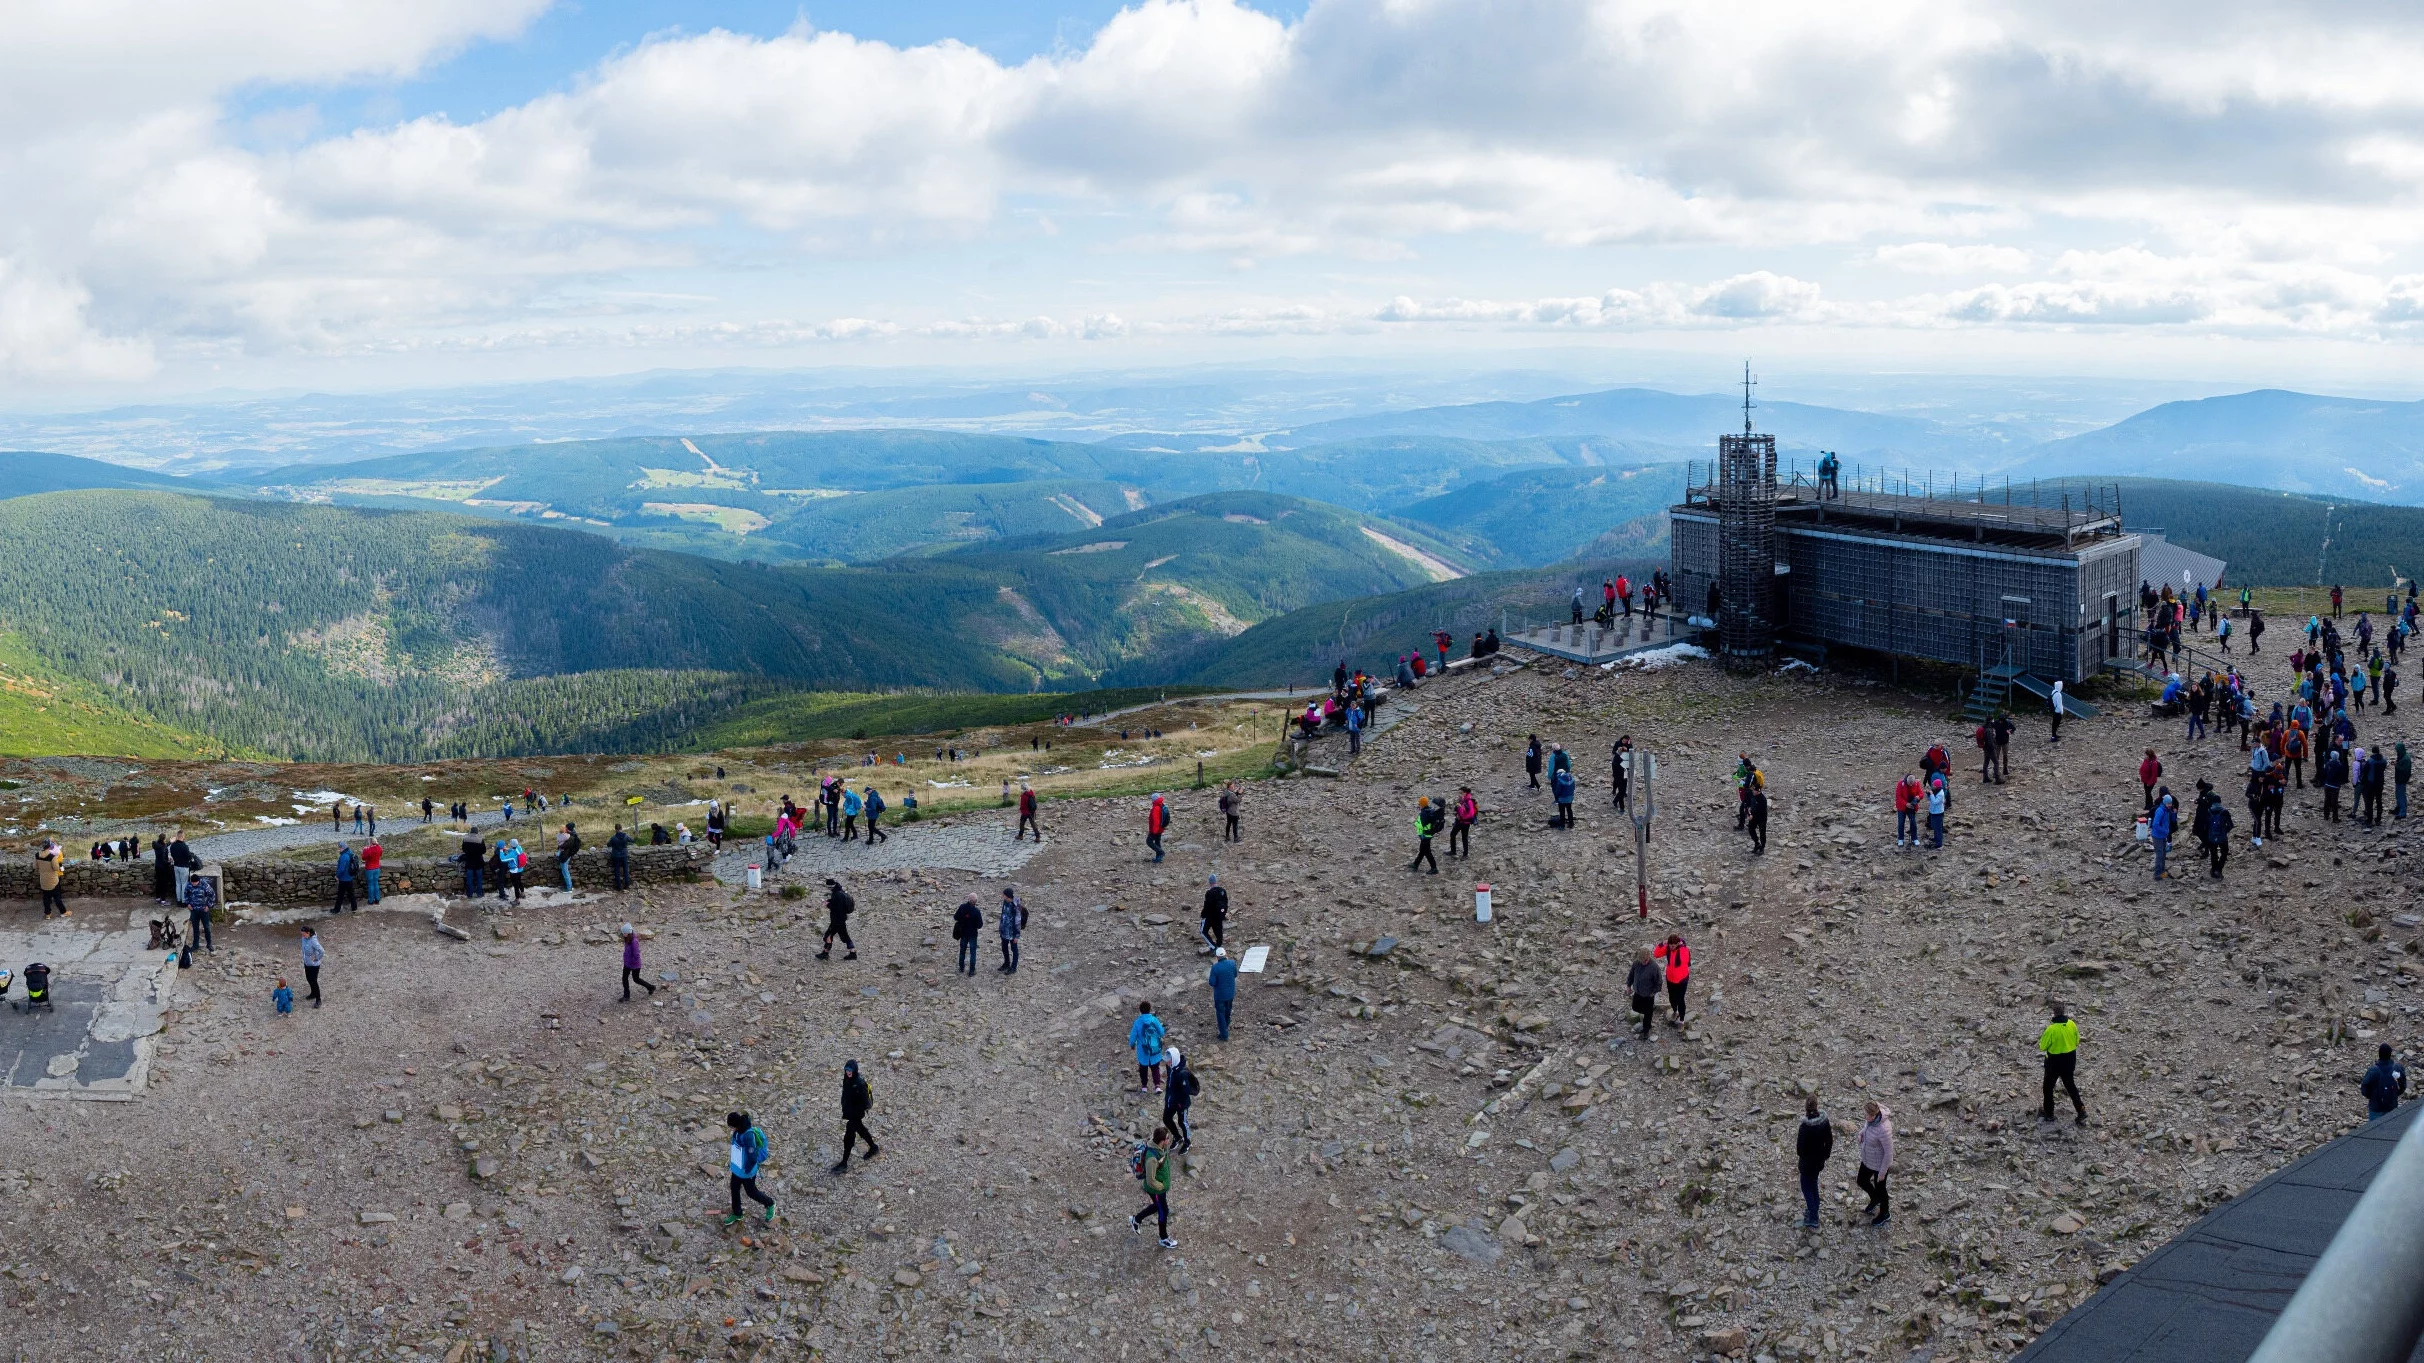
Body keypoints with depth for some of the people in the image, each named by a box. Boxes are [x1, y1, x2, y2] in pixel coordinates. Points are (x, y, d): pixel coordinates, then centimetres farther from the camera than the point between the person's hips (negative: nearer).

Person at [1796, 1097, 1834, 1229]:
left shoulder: (1805, 1126, -30)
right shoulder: (1825, 1121, -12)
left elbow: (1800, 1148, -24)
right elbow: (1829, 1140, 1)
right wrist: (1826, 1155, 15)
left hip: (1807, 1161, -6)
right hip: (1820, 1159, 6)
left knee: (1807, 1188, 9)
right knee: (1813, 1184, 26)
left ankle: (1813, 1220, 9)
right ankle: (1814, 1210, 40)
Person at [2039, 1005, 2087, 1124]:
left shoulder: (2051, 1029, -26)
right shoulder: (2072, 1024, -10)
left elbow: (2042, 1047, -15)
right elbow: (2076, 1041, 5)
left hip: (2055, 1062, -5)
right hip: (2070, 1061, 5)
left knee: (2048, 1087, 15)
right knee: (2070, 1086, 21)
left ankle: (2049, 1113, 25)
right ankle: (2081, 1111, 22)